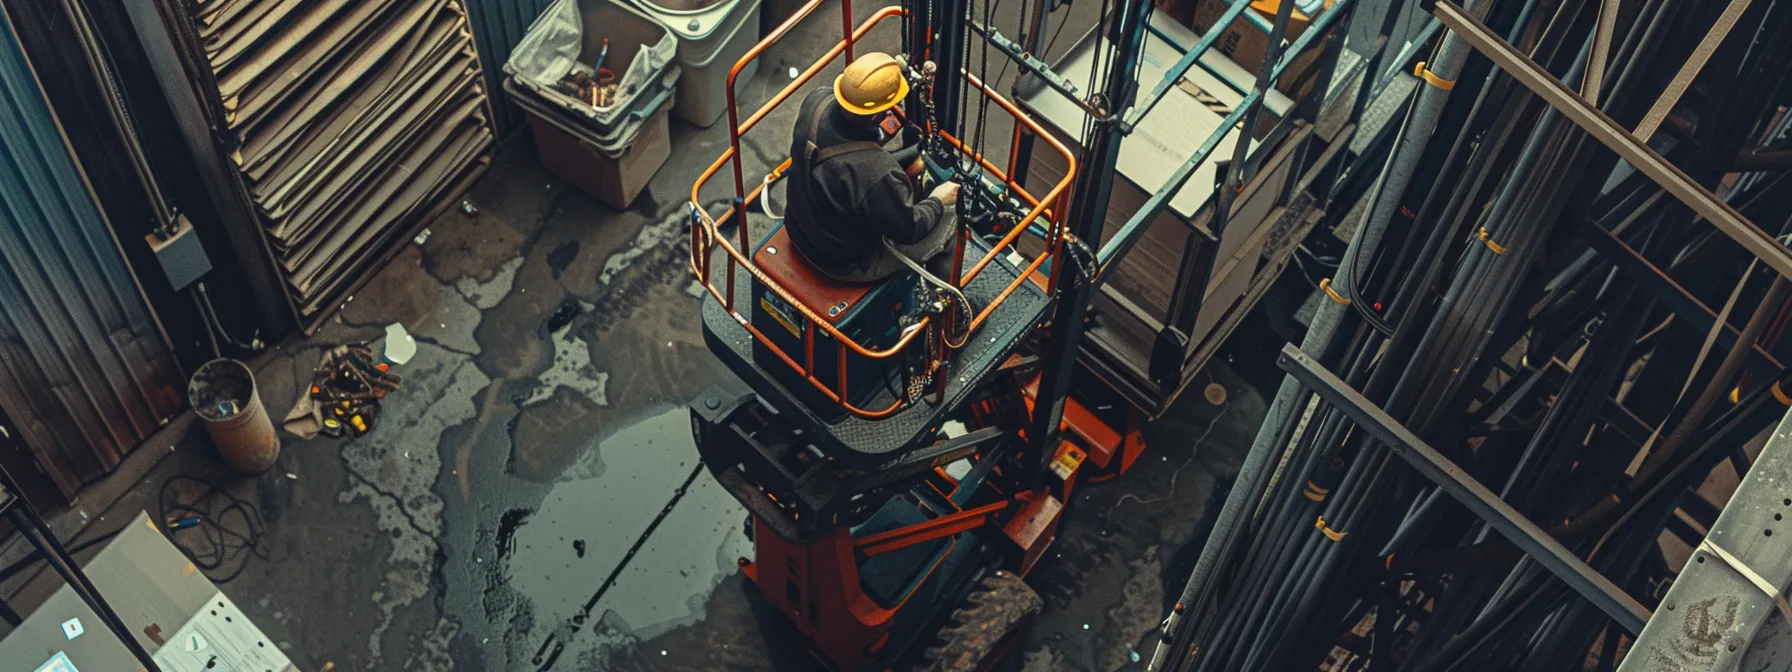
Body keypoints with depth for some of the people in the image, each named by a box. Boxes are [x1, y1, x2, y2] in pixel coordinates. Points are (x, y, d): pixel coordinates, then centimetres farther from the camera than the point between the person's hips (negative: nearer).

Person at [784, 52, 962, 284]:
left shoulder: (816, 101, -24)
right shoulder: (877, 175, -42)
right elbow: (908, 229, -21)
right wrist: (938, 201, -4)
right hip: (847, 264, -7)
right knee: (948, 223, 12)